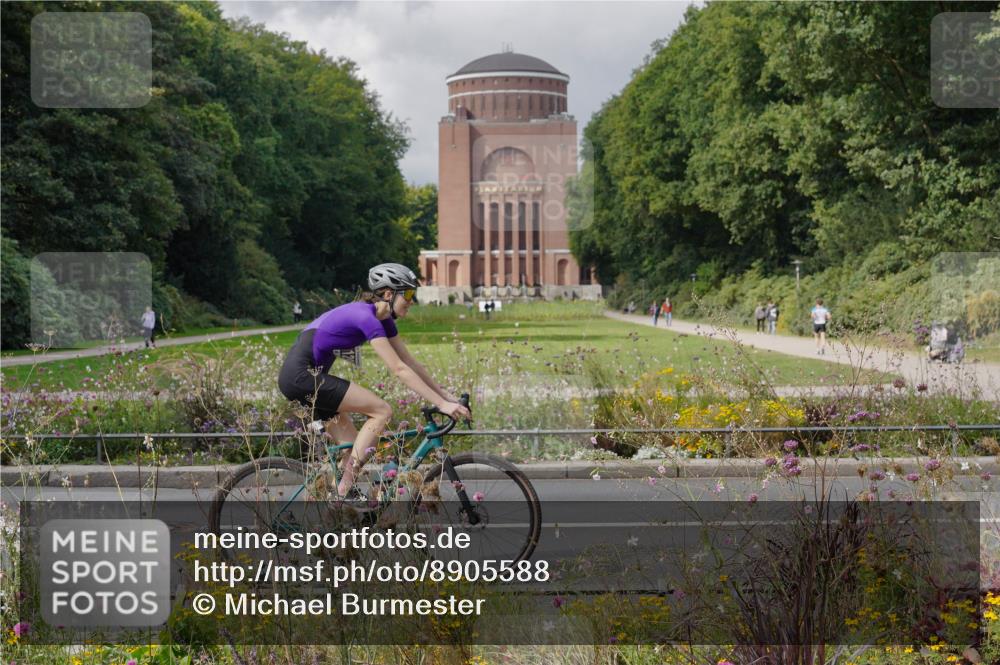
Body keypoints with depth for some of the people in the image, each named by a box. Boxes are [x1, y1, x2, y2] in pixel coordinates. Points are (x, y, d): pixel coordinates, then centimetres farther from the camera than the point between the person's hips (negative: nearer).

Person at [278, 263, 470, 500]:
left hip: (300, 376, 10)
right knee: (382, 411, -14)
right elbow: (399, 369, -23)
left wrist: (447, 396, 7)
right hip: (302, 375, -10)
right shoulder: (366, 317, -19)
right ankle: (345, 490, -12)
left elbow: (410, 361, 12)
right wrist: (441, 404, -24)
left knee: (357, 449, 10)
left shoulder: (382, 319, 10)